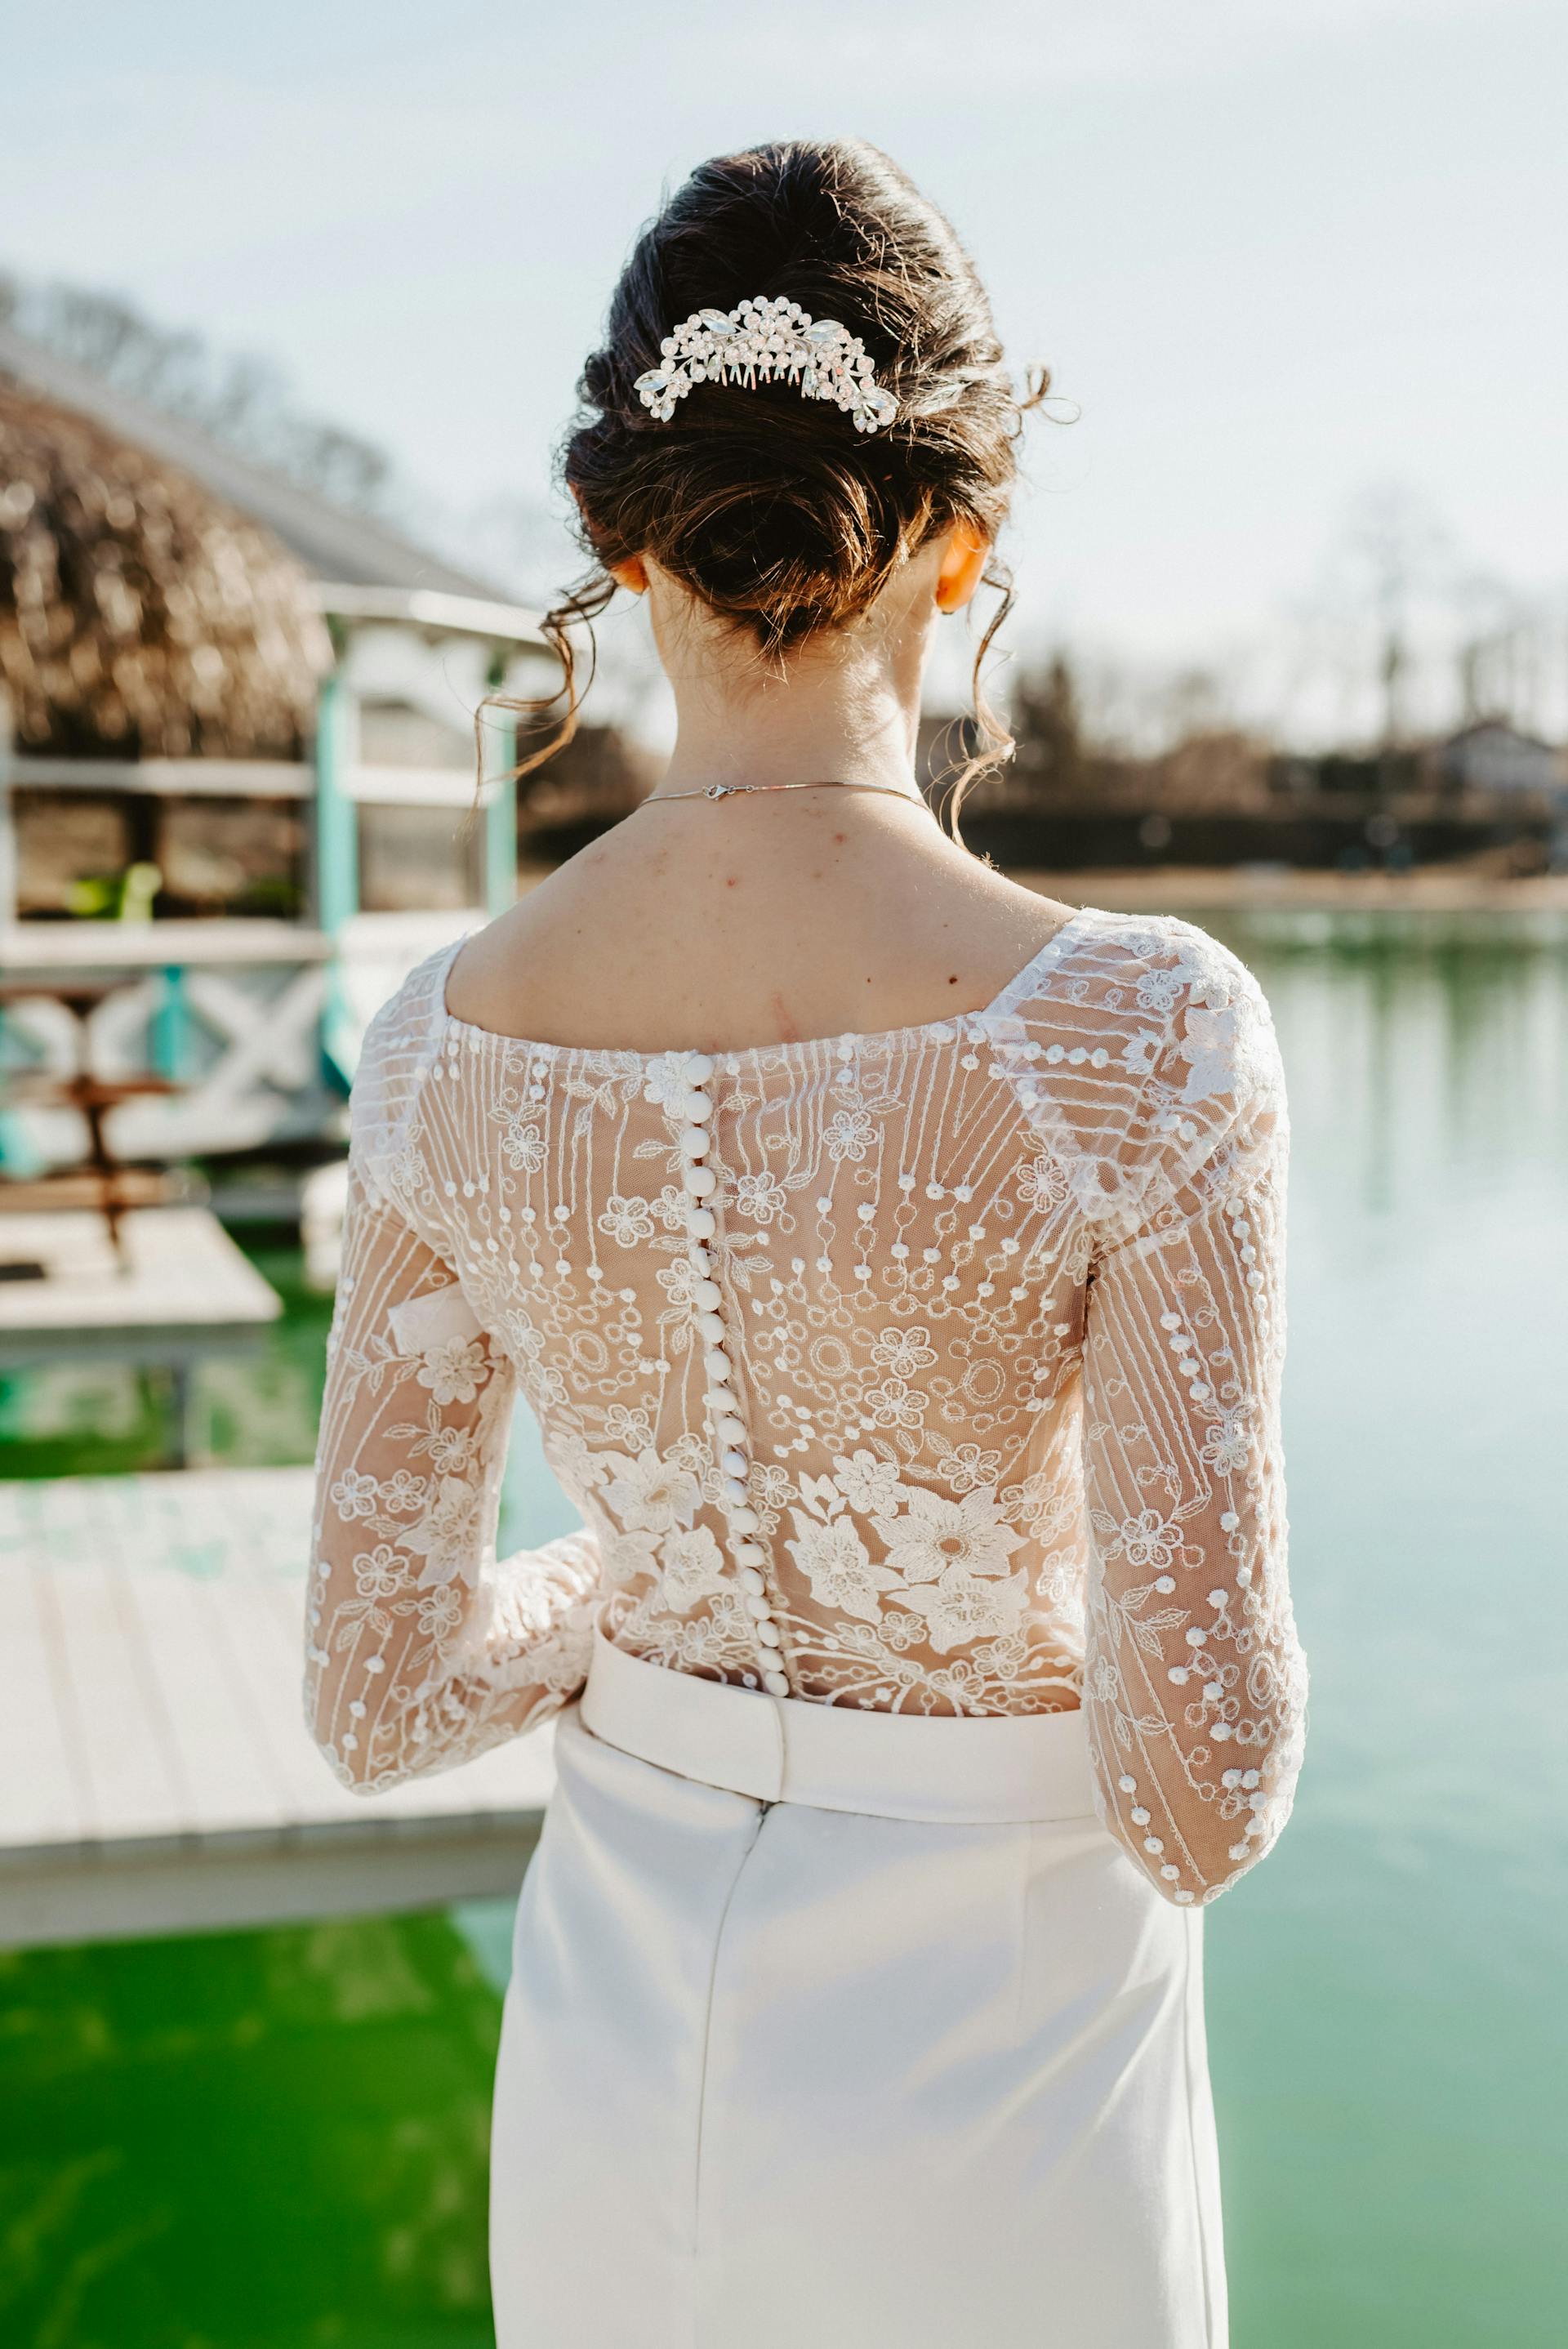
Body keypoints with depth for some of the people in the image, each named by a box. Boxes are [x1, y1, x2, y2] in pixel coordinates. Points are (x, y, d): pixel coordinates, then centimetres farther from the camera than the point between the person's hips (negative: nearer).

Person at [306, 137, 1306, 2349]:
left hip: (614, 2063, 4)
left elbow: (383, 1687, -5)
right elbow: (1197, 1783, -23)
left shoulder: (449, 1036, -12)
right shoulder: (1138, 1028, -25)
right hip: (986, 2114, -3)